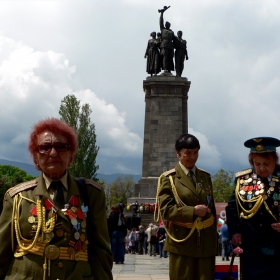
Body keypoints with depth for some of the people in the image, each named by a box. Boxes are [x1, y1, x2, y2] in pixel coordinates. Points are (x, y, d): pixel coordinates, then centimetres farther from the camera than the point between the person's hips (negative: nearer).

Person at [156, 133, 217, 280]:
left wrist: (214, 238, 14)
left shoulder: (205, 176, 12)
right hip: (182, 241, -4)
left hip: (206, 241, 4)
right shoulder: (168, 178, -2)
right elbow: (165, 209, -11)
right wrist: (193, 211, -19)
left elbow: (212, 208, 16)